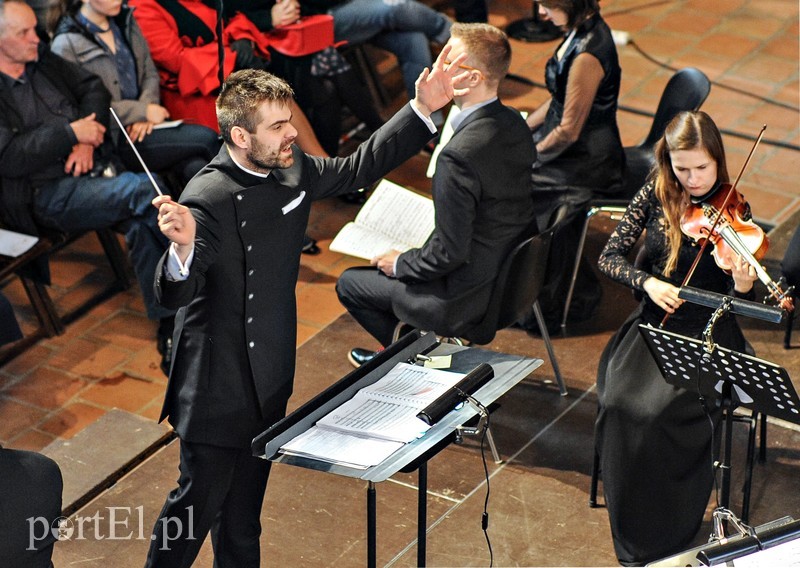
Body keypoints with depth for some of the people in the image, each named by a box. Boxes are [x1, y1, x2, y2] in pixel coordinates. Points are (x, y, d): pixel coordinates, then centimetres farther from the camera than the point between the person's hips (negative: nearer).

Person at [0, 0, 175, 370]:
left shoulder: (42, 60, 16)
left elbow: (93, 88, 20)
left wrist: (87, 140, 1)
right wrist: (70, 133, -13)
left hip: (86, 171, 6)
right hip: (44, 196, -6)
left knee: (142, 223, -23)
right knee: (145, 189, -28)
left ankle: (170, 330, -19)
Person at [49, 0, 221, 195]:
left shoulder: (125, 21, 11)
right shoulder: (66, 45, -9)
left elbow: (150, 74, 14)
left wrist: (146, 105, -8)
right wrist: (143, 111, -15)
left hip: (140, 127, 6)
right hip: (112, 140, -6)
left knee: (195, 167, -24)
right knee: (205, 139, -20)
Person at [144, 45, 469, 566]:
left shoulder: (293, 170, -3)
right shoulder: (207, 200, -26)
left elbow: (358, 169, 12)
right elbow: (174, 296, -33)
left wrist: (424, 109, 6)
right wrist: (183, 246, -56)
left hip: (269, 377, 7)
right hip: (219, 382, -7)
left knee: (244, 501, 22)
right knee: (200, 497, 6)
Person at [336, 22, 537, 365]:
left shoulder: (458, 154, -33)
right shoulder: (514, 123, -5)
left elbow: (449, 254, -27)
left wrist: (399, 264, -7)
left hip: (469, 295, -8)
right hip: (510, 269, 9)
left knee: (349, 283, 11)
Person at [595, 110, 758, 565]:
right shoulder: (656, 196, 1)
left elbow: (735, 303, -7)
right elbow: (610, 257, 2)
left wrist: (743, 287, -31)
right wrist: (647, 281, -17)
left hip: (706, 331, -3)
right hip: (653, 322, 3)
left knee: (660, 412, -29)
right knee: (619, 402, -23)